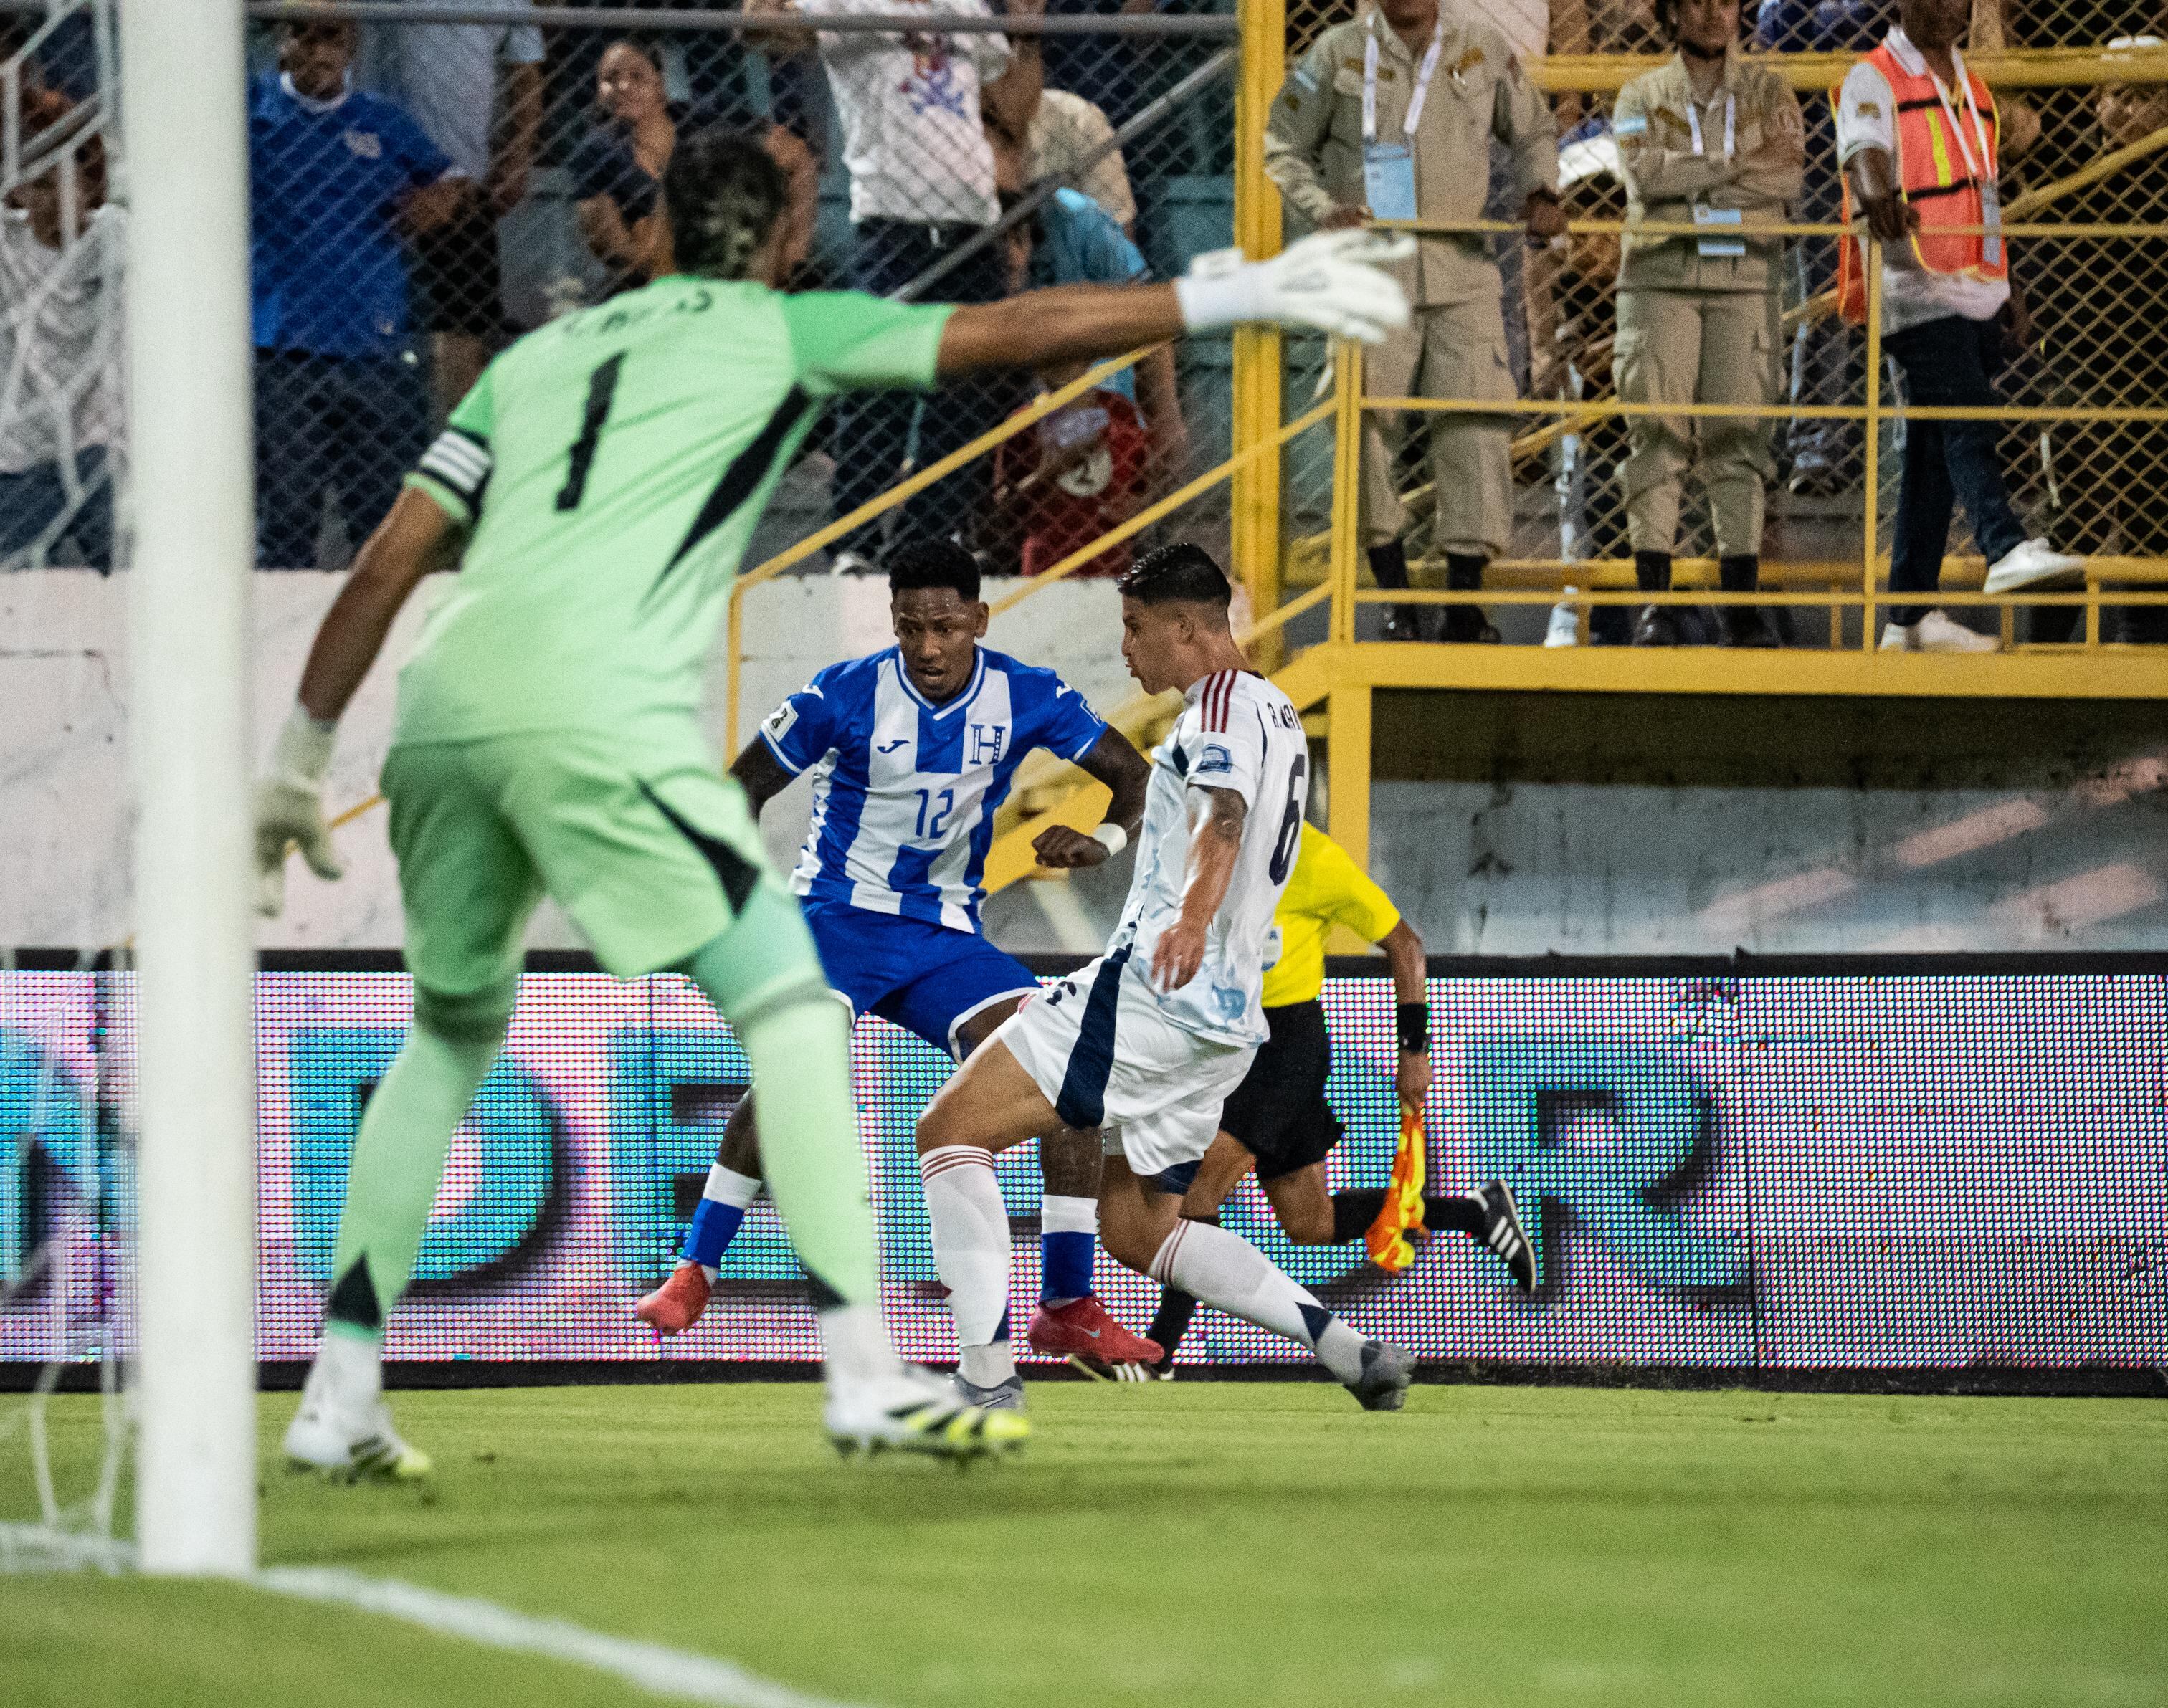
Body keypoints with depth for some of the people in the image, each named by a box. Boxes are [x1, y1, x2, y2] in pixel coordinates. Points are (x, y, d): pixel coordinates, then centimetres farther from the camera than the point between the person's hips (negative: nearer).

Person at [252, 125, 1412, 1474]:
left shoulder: (538, 355, 27)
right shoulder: (782, 332, 15)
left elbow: (390, 563, 21)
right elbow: (1016, 330, 10)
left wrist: (304, 755, 25)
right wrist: (1242, 296, 14)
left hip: (442, 710, 6)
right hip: (596, 709, -5)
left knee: (455, 1034, 22)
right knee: (791, 1008, 1)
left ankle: (337, 1399, 17)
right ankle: (866, 1374, -10)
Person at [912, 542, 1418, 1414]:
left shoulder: (1224, 704, -9)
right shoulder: (1276, 714, 22)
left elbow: (1224, 815, -30)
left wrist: (1194, 914, -47)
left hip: (1153, 986, -10)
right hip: (1225, 1017, 10)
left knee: (951, 1127, -8)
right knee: (1137, 1230, 16)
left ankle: (987, 1376, -16)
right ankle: (1352, 1351, 5)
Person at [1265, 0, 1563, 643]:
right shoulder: (1339, 54, 3)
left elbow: (1533, 132, 20)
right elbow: (1283, 148, 8)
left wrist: (1539, 191, 1)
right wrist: (1323, 207, -10)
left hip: (1462, 273, 1)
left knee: (1477, 426, -5)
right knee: (1365, 424, -4)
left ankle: (1464, 602, 2)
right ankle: (1394, 596, 9)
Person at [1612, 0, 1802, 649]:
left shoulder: (1767, 91, 13)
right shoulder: (1642, 96, 11)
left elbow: (1789, 177, -5)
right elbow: (1645, 172, -9)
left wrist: (1689, 179, -10)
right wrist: (1742, 165, -9)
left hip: (1744, 279, 1)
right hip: (1661, 276, -1)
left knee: (1740, 434, -5)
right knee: (1657, 431, -7)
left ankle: (1741, 603, -4)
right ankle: (1654, 601, -8)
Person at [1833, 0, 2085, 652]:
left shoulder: (1969, 88, 23)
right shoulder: (1874, 81, -1)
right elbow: (1865, 151, -22)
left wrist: (2007, 293, 24)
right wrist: (1877, 195, -44)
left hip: (1978, 296, 7)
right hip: (1919, 294, -7)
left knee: (1934, 452, 5)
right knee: (1965, 421, -24)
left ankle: (1910, 615, 5)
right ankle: (2007, 551, -41)